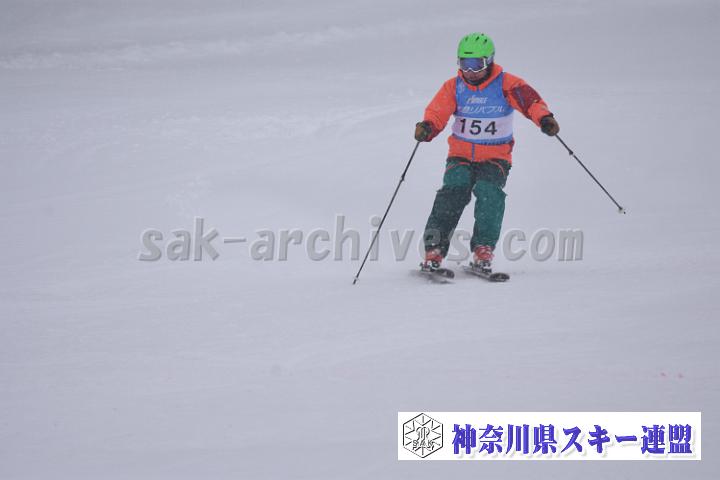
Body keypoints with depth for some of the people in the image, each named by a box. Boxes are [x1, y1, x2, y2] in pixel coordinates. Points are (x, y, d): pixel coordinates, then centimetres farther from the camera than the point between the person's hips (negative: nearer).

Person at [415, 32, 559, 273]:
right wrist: (427, 127, -35)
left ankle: (483, 251, -23)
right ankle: (434, 251, -23)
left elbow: (528, 99, -23)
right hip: (461, 156, 2)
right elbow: (437, 112, -11)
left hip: (495, 158, -1)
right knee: (454, 190, -22)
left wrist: (544, 118, -43)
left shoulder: (505, 84, -7)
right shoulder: (454, 87, 0)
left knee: (490, 192, -27)